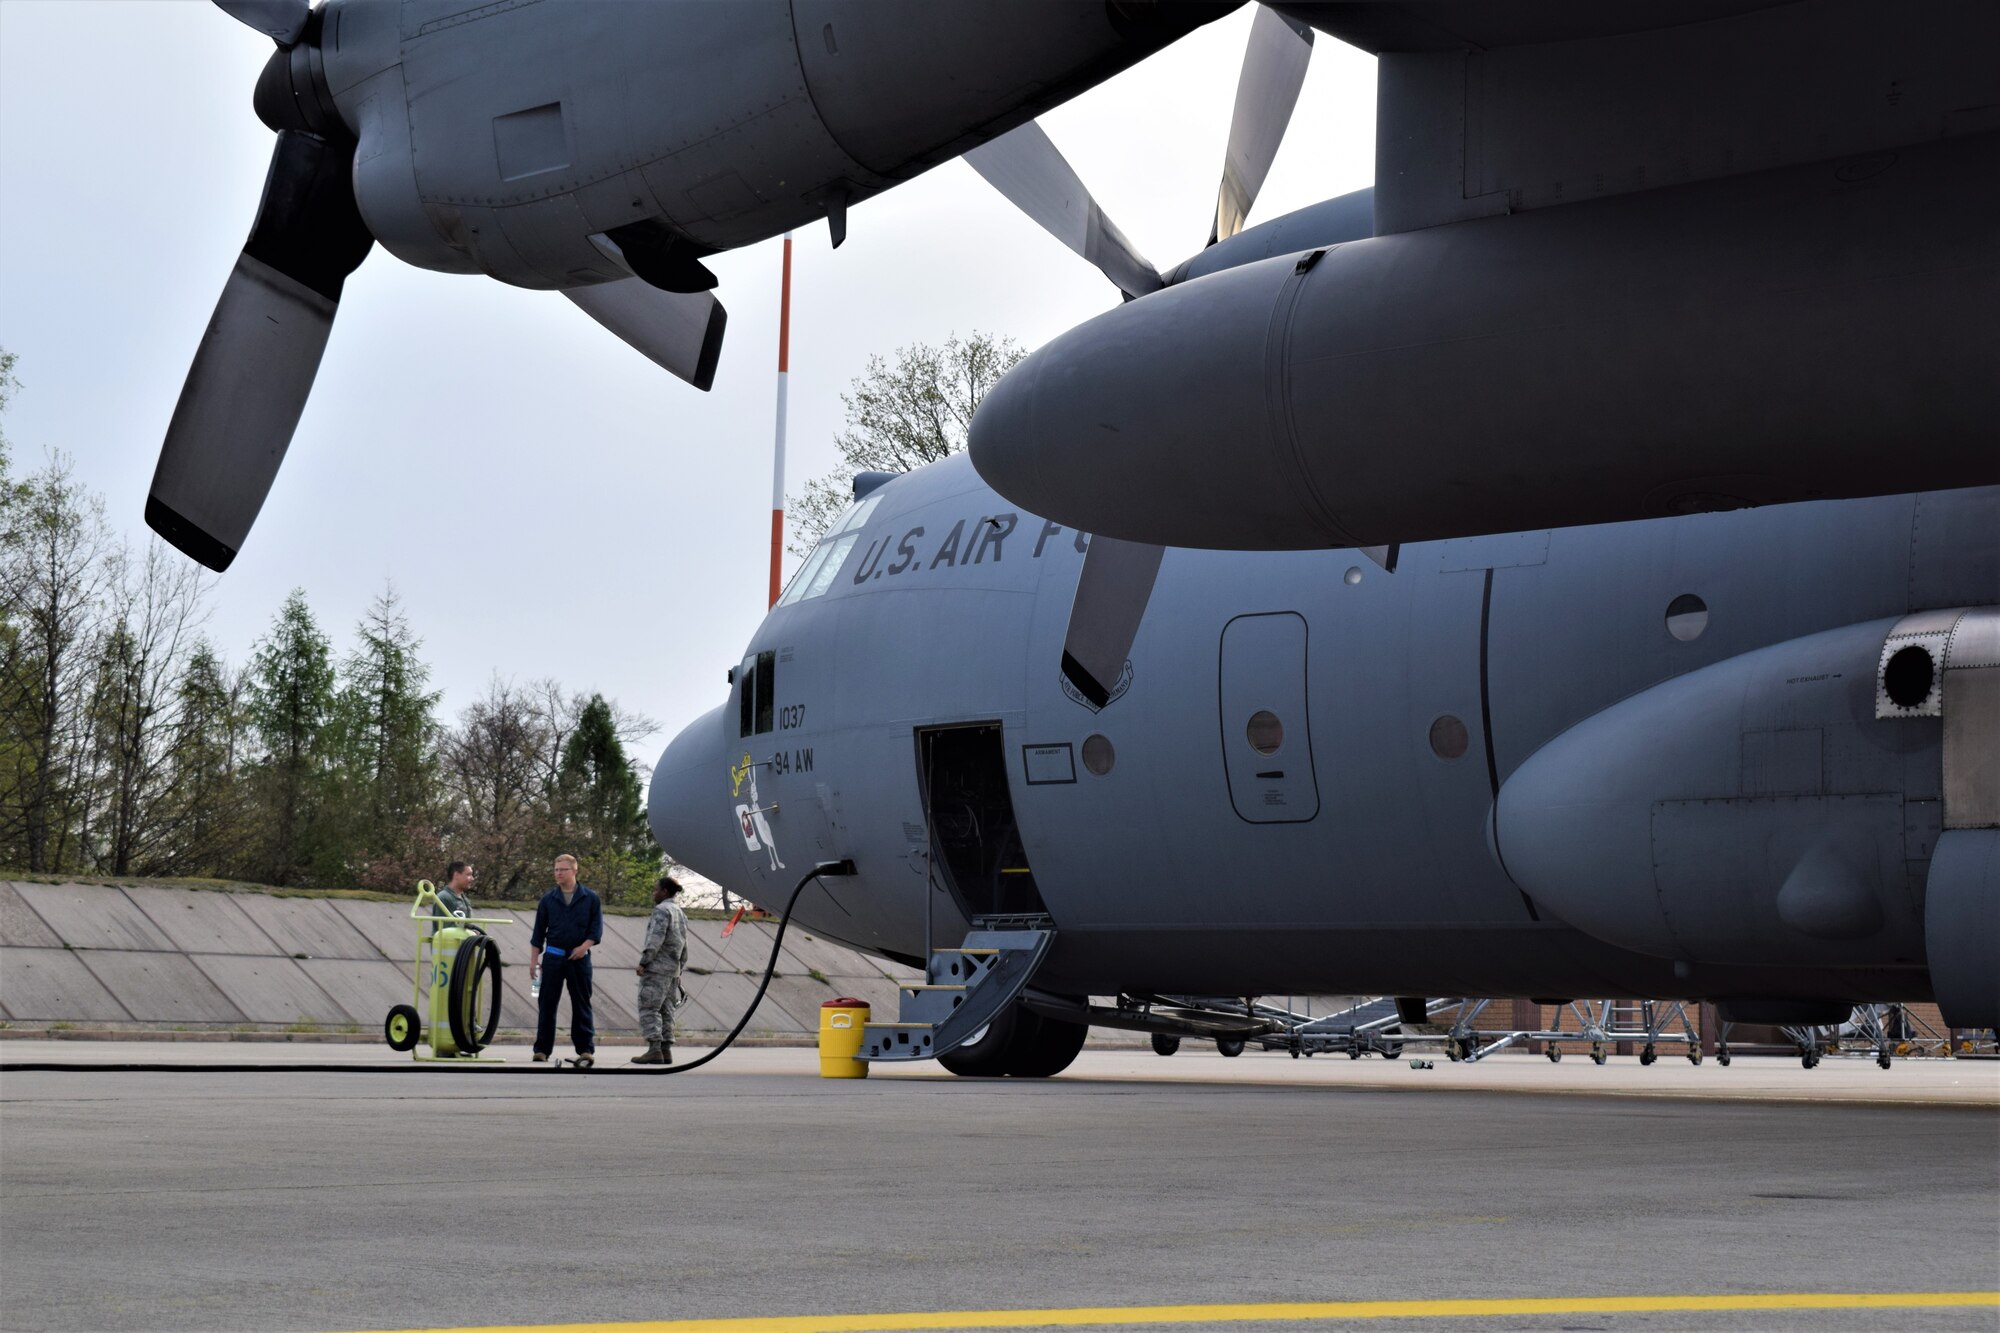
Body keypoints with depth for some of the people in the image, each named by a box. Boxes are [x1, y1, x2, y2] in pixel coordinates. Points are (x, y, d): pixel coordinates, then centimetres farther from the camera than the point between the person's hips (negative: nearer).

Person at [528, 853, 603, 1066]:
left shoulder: (590, 899, 3)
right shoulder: (548, 899, 7)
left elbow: (597, 928, 2)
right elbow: (539, 931, 10)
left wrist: (585, 946, -14)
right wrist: (534, 959, 5)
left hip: (579, 957, -1)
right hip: (553, 956, 1)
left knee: (581, 1004, 1)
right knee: (547, 1003, 1)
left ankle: (586, 1049, 3)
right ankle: (542, 1049, 5)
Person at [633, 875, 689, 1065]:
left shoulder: (662, 910, -9)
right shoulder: (681, 913, 19)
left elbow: (656, 939, -19)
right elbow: (684, 949, 20)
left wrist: (643, 962, -18)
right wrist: (678, 972, 22)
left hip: (656, 966, -9)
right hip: (672, 969, 9)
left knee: (648, 1008, -10)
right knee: (665, 1010, 9)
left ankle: (654, 1050, -18)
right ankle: (666, 1050, 5)